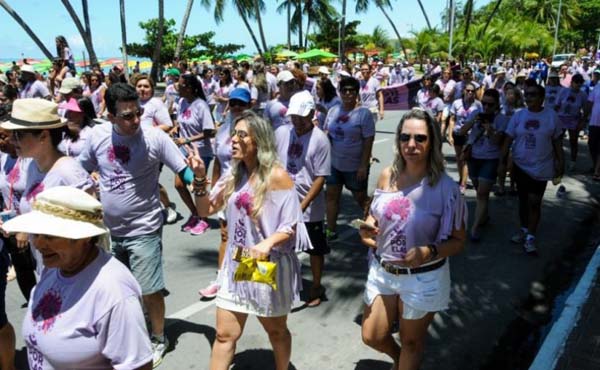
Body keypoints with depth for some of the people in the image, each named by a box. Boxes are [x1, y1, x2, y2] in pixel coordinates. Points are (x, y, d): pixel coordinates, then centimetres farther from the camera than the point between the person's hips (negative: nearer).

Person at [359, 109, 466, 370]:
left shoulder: (445, 188, -19)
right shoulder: (388, 175, -6)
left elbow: (458, 241, -11)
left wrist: (429, 252, -30)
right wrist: (366, 228, -12)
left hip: (422, 278, -4)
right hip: (382, 271, 4)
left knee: (411, 341, 18)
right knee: (372, 337, 17)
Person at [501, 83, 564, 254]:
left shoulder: (551, 115, -4)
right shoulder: (518, 115, -1)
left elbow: (557, 141, 2)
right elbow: (508, 139, 0)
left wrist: (560, 162, 1)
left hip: (541, 167, -2)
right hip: (520, 165, 2)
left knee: (534, 202, -3)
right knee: (523, 199, 14)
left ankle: (530, 237, 6)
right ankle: (524, 229, 31)